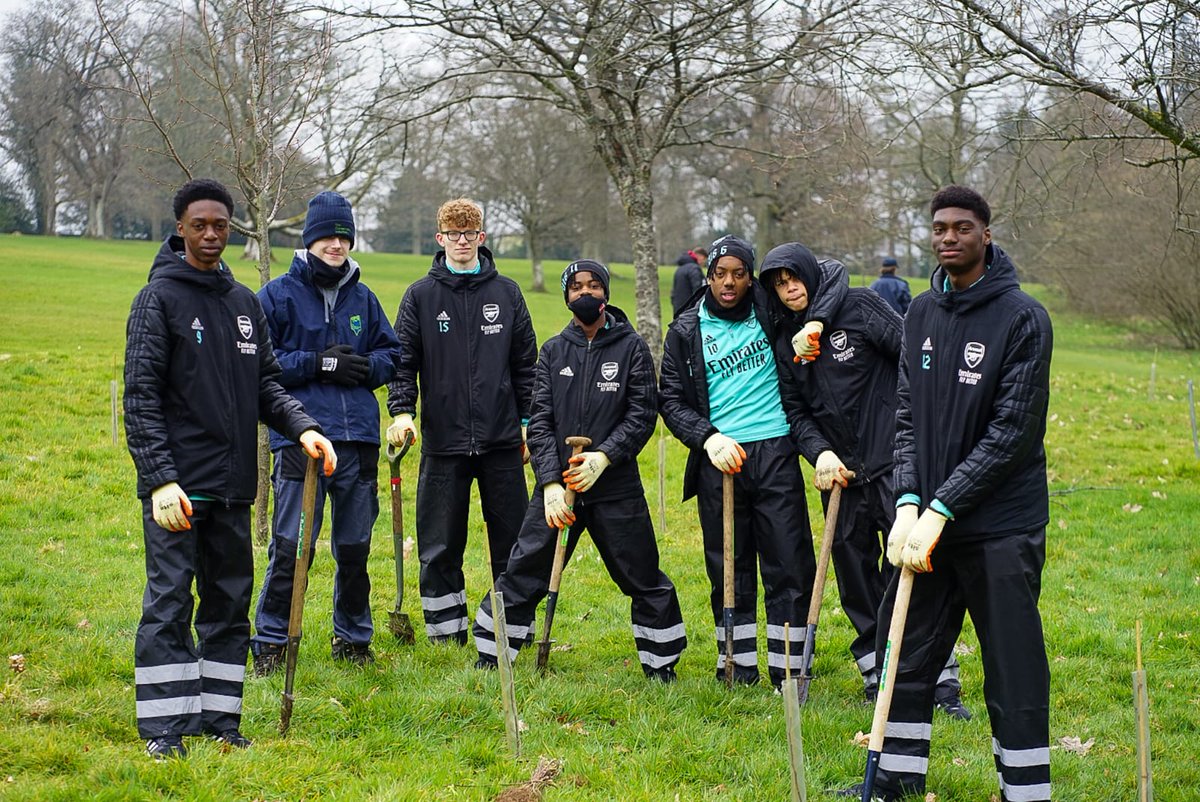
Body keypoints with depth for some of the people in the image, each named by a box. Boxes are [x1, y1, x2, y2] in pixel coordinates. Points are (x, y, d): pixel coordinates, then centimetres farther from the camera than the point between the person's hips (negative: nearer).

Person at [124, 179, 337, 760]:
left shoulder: (245, 303, 14)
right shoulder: (158, 298, -4)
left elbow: (266, 385, 16)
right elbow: (140, 397, -10)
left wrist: (303, 426, -4)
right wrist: (160, 478, -18)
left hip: (233, 484, 6)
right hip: (177, 484, -6)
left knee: (230, 602, 9)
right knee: (169, 602, -5)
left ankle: (220, 720, 17)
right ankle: (163, 727, 2)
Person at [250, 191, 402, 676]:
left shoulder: (363, 298, 14)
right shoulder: (279, 295, 0)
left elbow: (392, 353, 19)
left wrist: (367, 367, -3)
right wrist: (318, 364, -12)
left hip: (359, 440, 4)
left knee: (355, 548, 12)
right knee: (291, 547, -6)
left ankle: (353, 639, 25)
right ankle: (270, 642, 6)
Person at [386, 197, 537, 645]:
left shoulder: (506, 293, 8)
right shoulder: (421, 296, 4)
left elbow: (526, 364, 11)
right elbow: (403, 361, 3)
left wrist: (529, 424, 7)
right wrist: (402, 411, -12)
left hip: (501, 440, 1)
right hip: (443, 441, -1)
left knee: (512, 540, 4)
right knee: (441, 545, 4)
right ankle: (446, 632, 15)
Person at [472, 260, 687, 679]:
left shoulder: (631, 347, 3)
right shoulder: (553, 350, 9)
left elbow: (643, 414, -4)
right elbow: (540, 421, 3)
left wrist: (602, 456, -17)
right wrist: (550, 483, -10)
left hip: (617, 486, -1)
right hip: (557, 483, 2)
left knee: (643, 579, 2)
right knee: (522, 574, 1)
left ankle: (662, 664, 18)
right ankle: (490, 657, 13)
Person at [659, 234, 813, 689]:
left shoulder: (768, 312, 6)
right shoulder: (687, 330, 7)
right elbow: (671, 399, 5)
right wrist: (708, 437, -11)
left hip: (775, 453, 0)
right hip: (718, 459, 0)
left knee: (789, 564, -2)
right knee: (728, 567, 6)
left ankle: (787, 669, 5)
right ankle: (739, 665, 16)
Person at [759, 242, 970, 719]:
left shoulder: (858, 306, -5)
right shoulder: (785, 339, 10)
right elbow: (798, 412, 9)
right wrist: (819, 452, -9)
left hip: (893, 463, -5)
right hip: (839, 473, 5)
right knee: (856, 582, 8)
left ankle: (943, 684, -2)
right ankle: (878, 677, 21)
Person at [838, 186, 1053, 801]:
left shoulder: (1023, 317, -10)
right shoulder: (921, 313, 9)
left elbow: (1012, 433, -15)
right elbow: (907, 418, 7)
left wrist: (941, 509, -18)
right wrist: (908, 503, -7)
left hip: (1000, 525, -6)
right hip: (927, 519, 6)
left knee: (1013, 673, -1)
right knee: (906, 656, 15)